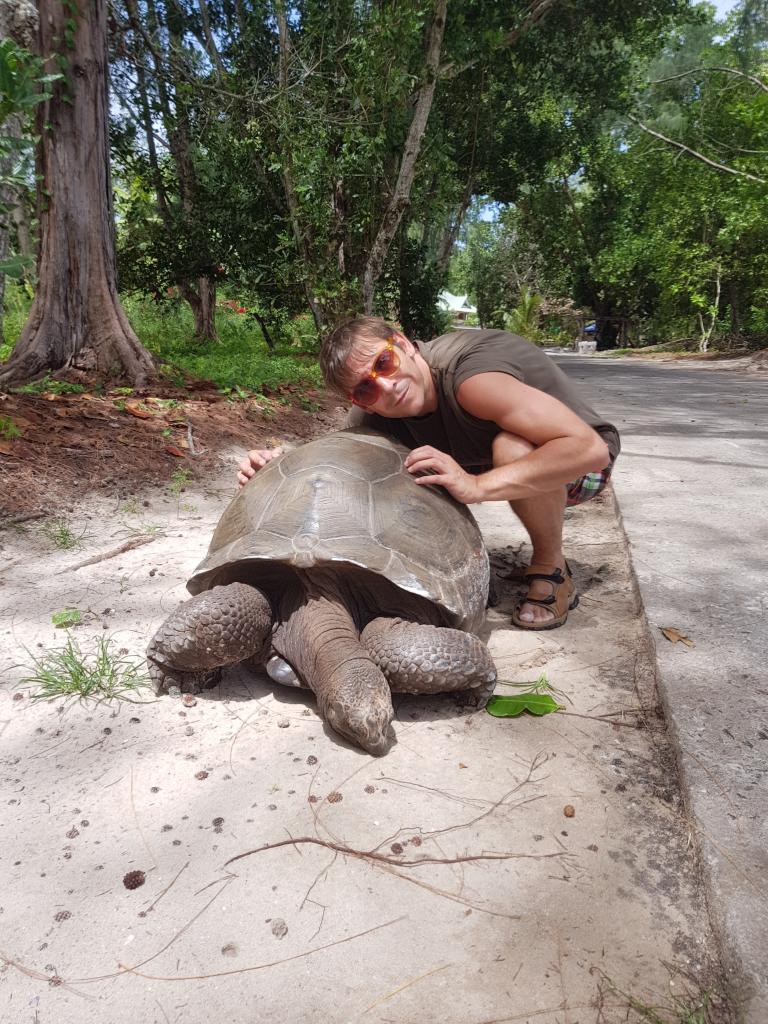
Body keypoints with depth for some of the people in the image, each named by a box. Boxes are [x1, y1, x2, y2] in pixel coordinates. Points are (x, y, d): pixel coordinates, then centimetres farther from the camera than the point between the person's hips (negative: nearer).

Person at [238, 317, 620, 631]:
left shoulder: (465, 375, -38)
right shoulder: (373, 412, -15)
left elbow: (590, 448, -42)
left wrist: (477, 486, -48)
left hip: (578, 460, -6)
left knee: (511, 446, -40)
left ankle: (553, 573, -14)